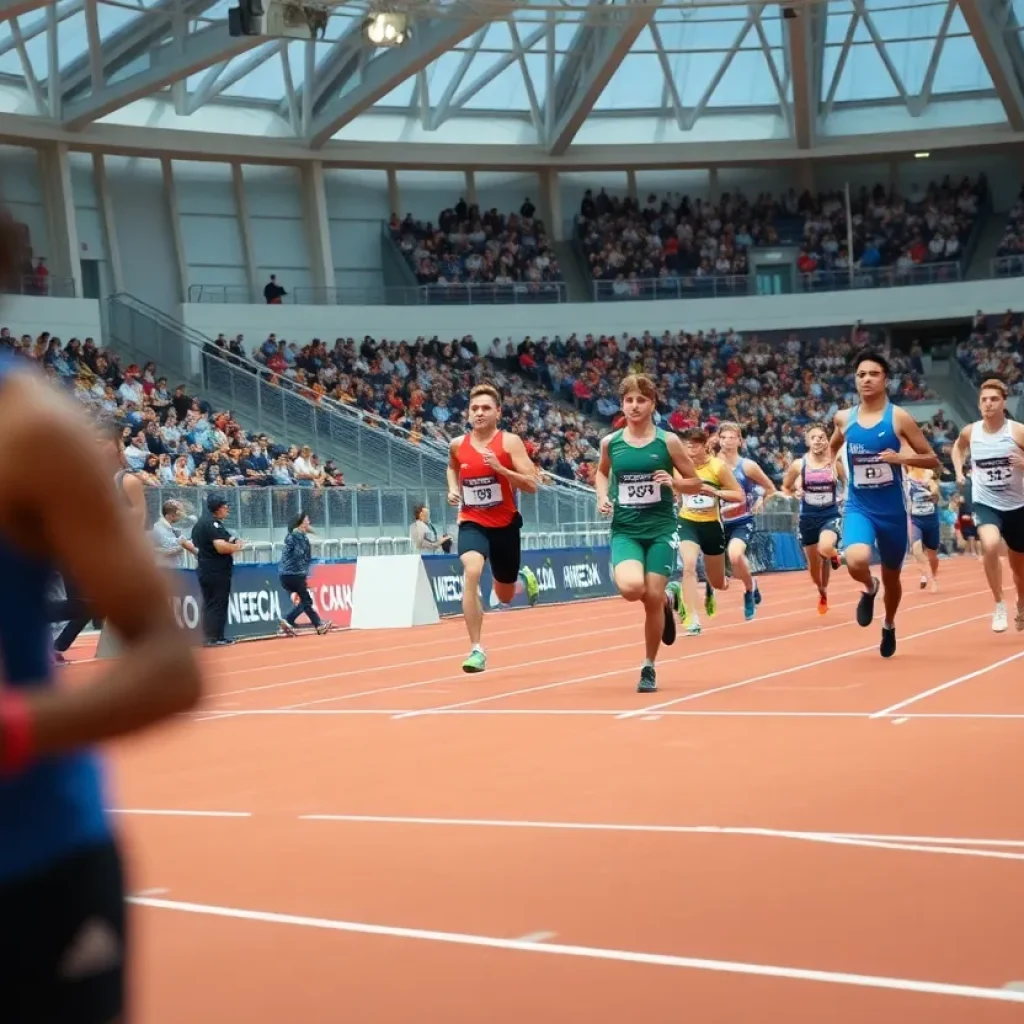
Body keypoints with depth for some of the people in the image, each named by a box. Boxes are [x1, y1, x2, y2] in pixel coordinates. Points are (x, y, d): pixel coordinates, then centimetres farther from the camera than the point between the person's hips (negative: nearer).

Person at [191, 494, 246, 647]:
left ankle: (207, 637, 13)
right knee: (218, 605, -6)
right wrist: (237, 546, -9)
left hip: (205, 570, 10)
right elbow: (221, 547, -26)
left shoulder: (199, 524, 16)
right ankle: (214, 638, -8)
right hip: (217, 572, -10)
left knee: (209, 605, 13)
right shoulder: (214, 524, -15)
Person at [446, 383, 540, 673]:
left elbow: (531, 485, -16)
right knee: (471, 572, -30)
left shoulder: (509, 442, -11)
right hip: (472, 523, 1)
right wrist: (453, 489, 5)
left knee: (505, 596, 14)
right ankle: (476, 650, -25)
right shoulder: (457, 445, -1)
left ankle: (523, 577, 55)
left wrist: (499, 468, -28)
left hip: (505, 524, -1)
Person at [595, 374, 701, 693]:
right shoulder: (610, 442, 2)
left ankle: (649, 668, 18)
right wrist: (603, 496, 3)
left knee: (651, 598, -4)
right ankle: (665, 601, 14)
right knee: (631, 588, -25)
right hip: (625, 531, 1)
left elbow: (695, 482, 4)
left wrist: (672, 482, -16)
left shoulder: (668, 441, -4)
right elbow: (601, 472, 23)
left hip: (660, 529, -1)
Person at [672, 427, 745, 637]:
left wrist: (716, 492, -25)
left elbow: (740, 496, -10)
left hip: (712, 525, 0)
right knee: (689, 566, -27)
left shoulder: (718, 466, -13)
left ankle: (709, 588, 51)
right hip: (687, 523, 0)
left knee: (719, 584, 12)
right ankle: (691, 619, -21)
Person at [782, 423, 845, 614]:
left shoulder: (835, 464, -6)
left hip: (831, 515, -2)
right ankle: (822, 595, 41)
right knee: (813, 565, 11)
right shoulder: (798, 464, -4)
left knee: (825, 548, -33)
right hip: (808, 518, 2)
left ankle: (834, 554, 6)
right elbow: (785, 487, 10)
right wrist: (794, 493, -10)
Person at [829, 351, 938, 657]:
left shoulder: (899, 417, -8)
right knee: (856, 561, -28)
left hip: (892, 510, 0)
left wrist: (902, 457, -22)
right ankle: (870, 589, 9)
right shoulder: (843, 419, 0)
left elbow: (933, 460, -5)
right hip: (858, 507, 1)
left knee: (892, 576, 15)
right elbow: (832, 447, 24)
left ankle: (889, 627, 45)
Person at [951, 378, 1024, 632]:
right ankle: (999, 605, -17)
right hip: (985, 504, 0)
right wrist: (959, 472, 7)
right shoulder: (970, 432, -4)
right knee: (990, 545, -32)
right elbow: (958, 447, 21)